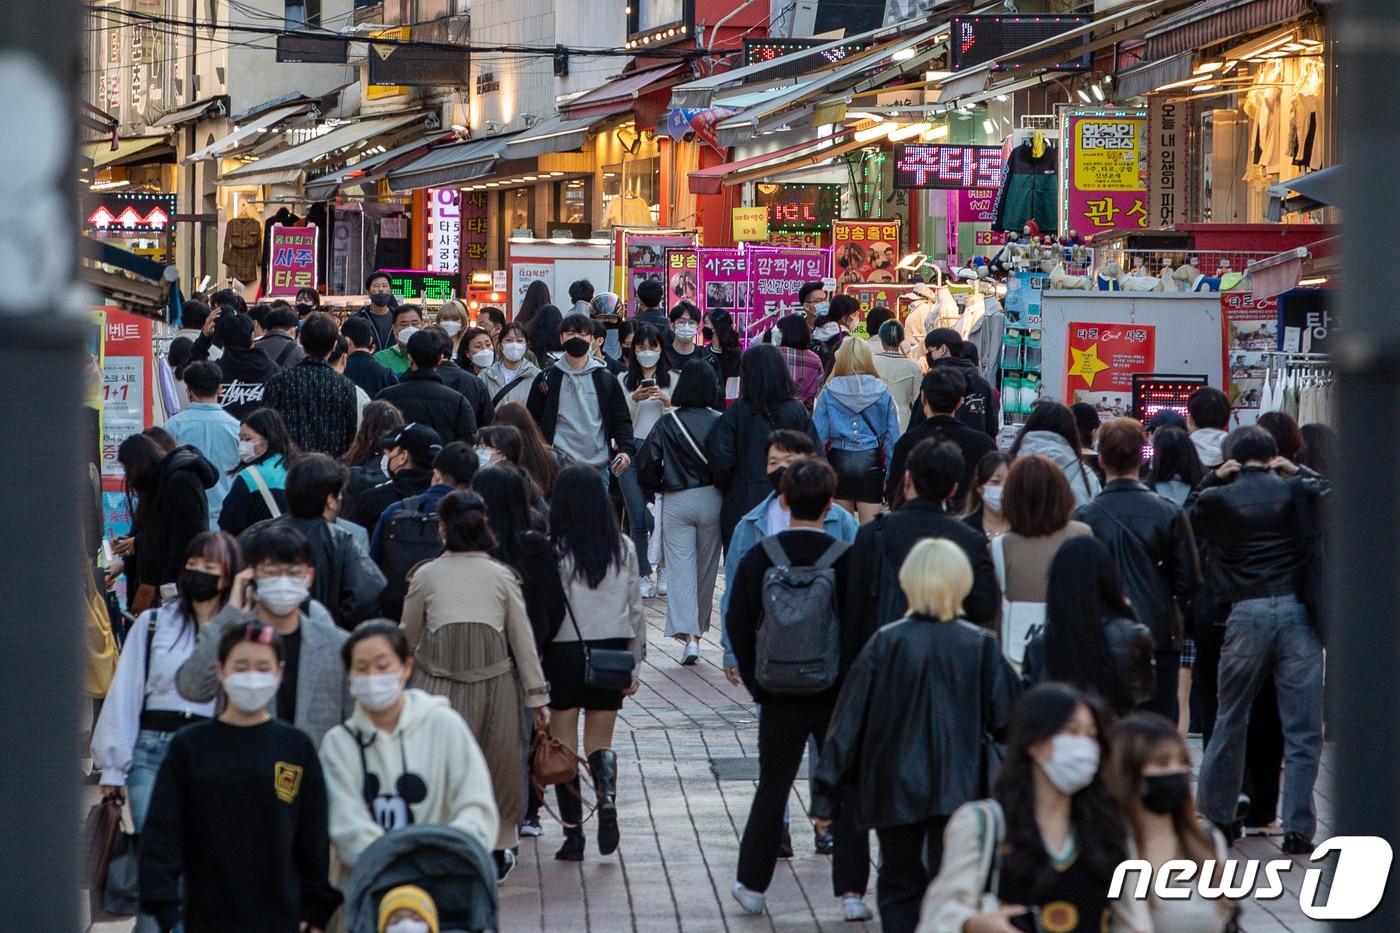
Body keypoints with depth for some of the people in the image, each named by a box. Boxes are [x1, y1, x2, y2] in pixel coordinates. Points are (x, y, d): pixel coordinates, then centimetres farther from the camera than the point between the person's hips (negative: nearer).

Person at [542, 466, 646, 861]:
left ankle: (573, 836, 2)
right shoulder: (624, 548, 2)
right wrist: (634, 665, 15)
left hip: (564, 651, -3)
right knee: (600, 743, 12)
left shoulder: (552, 550, -10)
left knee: (564, 745, 5)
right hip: (610, 651, 3)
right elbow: (635, 609, 7)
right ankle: (608, 799, -18)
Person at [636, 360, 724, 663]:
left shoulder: (667, 424, -7)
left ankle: (688, 634, -17)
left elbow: (645, 465, -7)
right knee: (706, 568, 15)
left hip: (676, 501, -1)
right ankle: (699, 628, 26)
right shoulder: (721, 422, -5)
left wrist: (659, 489, 11)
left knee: (681, 567, -3)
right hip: (712, 500, 1)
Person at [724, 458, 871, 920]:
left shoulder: (758, 558, -5)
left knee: (772, 788, 15)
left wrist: (756, 682, 7)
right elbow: (862, 628, -10)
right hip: (838, 699, -2)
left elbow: (737, 626, -2)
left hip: (779, 697, 2)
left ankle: (752, 885, 22)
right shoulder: (847, 559, -11)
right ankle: (851, 891, 3)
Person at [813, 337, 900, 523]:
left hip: (839, 460, 0)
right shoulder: (881, 392, 0)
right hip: (871, 462, 0)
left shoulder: (829, 392, -2)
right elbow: (891, 434, 3)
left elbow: (817, 433, -1)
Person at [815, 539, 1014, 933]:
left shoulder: (885, 644, -6)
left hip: (895, 789, 0)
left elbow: (849, 720, -3)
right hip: (959, 791, 0)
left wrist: (826, 794, 2)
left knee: (900, 887, 13)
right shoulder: (980, 645, -5)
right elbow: (1004, 721, -3)